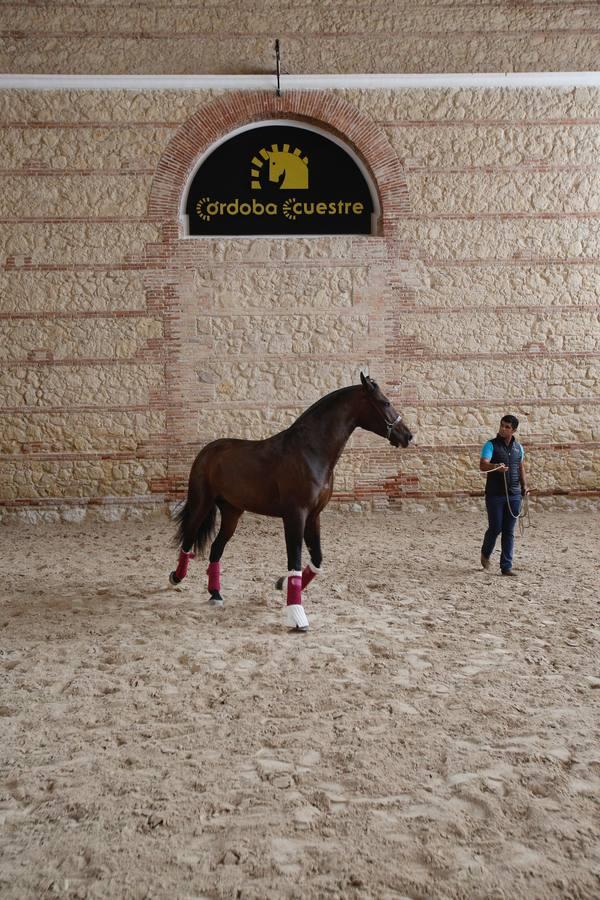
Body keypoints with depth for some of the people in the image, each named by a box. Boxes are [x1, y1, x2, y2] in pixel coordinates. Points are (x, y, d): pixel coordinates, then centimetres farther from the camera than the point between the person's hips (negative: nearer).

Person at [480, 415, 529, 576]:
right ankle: (485, 554, 29)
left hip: (514, 495, 4)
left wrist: (524, 485, 14)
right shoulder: (491, 445, -5)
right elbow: (482, 466, -20)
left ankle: (506, 567, 8)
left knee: (509, 531, 4)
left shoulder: (518, 447, 10)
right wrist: (496, 466, -39)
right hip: (495, 495, -4)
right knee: (495, 528, -1)